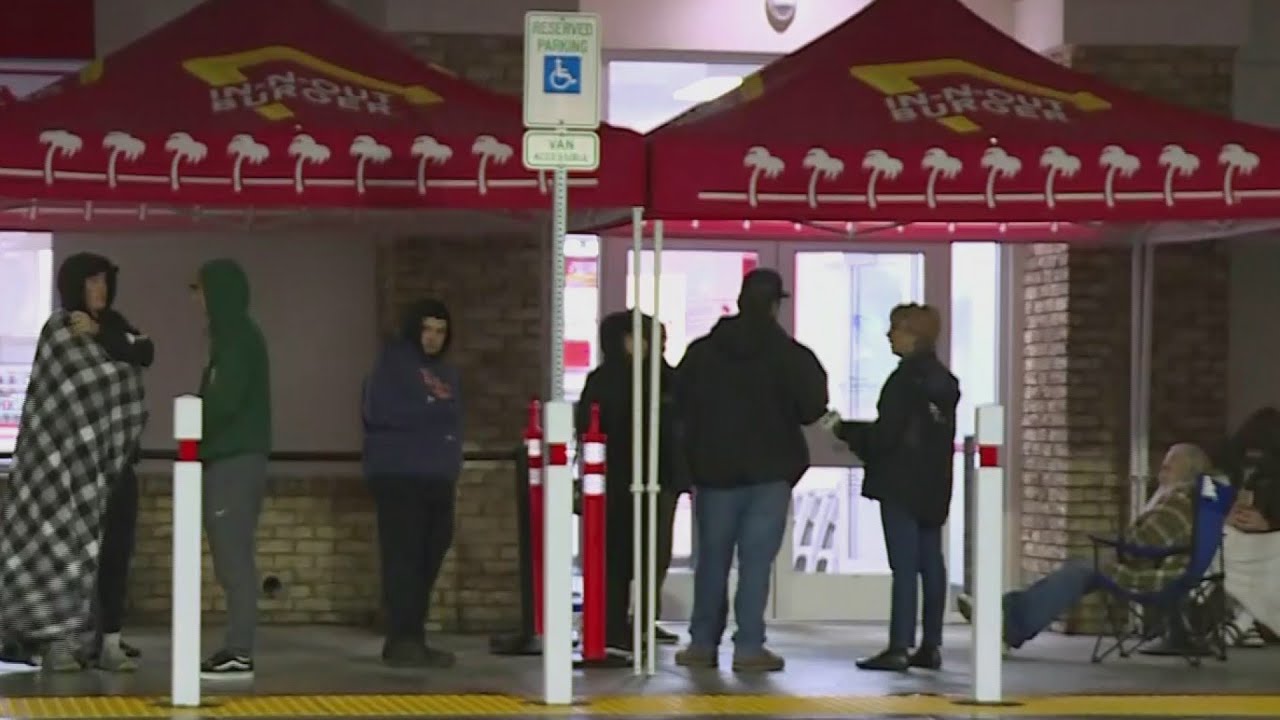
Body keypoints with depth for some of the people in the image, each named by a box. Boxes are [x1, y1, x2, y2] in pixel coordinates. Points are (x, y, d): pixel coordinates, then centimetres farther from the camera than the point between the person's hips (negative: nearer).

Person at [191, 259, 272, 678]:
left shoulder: (238, 338, -11)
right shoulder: (234, 336, 19)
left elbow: (224, 400, -19)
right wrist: (199, 422, 6)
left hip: (235, 460, -10)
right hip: (229, 459, 10)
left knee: (234, 559, -11)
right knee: (231, 559, 9)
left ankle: (239, 653, -13)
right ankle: (236, 648, 10)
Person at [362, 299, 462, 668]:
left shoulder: (447, 372, 21)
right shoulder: (393, 363, -1)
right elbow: (381, 410, -14)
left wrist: (453, 472, 11)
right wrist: (430, 409, -8)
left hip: (437, 478, 7)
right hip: (399, 475, -7)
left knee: (429, 558, 5)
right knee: (404, 557, -10)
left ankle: (414, 639, 11)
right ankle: (402, 640, -11)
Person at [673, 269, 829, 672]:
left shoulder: (702, 351, 2)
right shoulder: (789, 354, -7)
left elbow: (679, 404, 6)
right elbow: (812, 406, -6)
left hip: (714, 469, 2)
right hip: (769, 472, -2)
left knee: (712, 557, 10)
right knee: (756, 560, -1)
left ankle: (703, 644, 11)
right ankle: (748, 647, -4)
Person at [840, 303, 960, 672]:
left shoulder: (906, 378, -14)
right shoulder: (944, 380, 13)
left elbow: (887, 433, -18)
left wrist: (847, 431, -2)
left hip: (901, 485, -8)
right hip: (933, 486, 9)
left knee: (904, 565, -9)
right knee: (930, 563, 9)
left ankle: (900, 647, -10)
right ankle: (931, 646, 12)